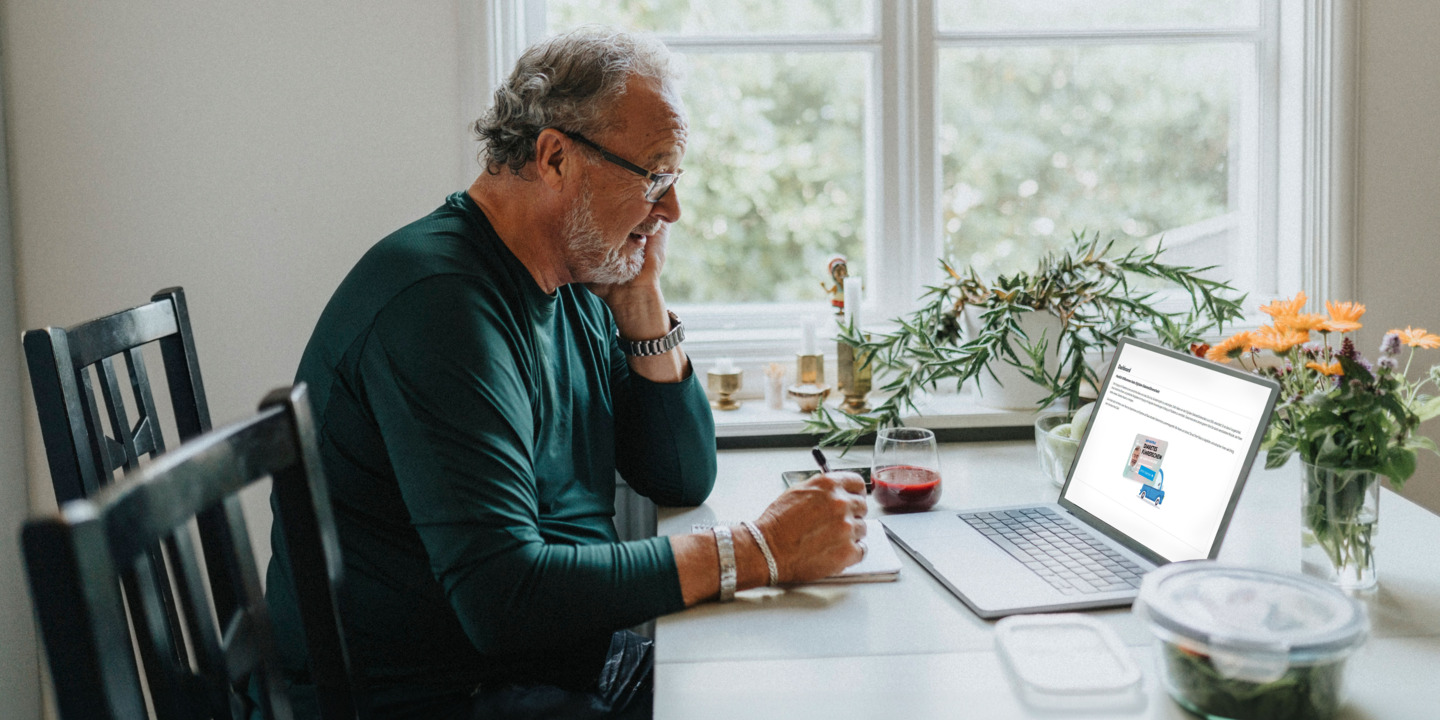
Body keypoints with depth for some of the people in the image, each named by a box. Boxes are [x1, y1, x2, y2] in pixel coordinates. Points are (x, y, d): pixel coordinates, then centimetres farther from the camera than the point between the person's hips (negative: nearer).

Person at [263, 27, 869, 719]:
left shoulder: (577, 286, 6)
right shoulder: (439, 299, -23)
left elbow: (684, 479, 11)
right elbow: (501, 597, -31)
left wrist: (641, 302, -2)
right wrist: (756, 551, -27)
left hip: (574, 659, 9)